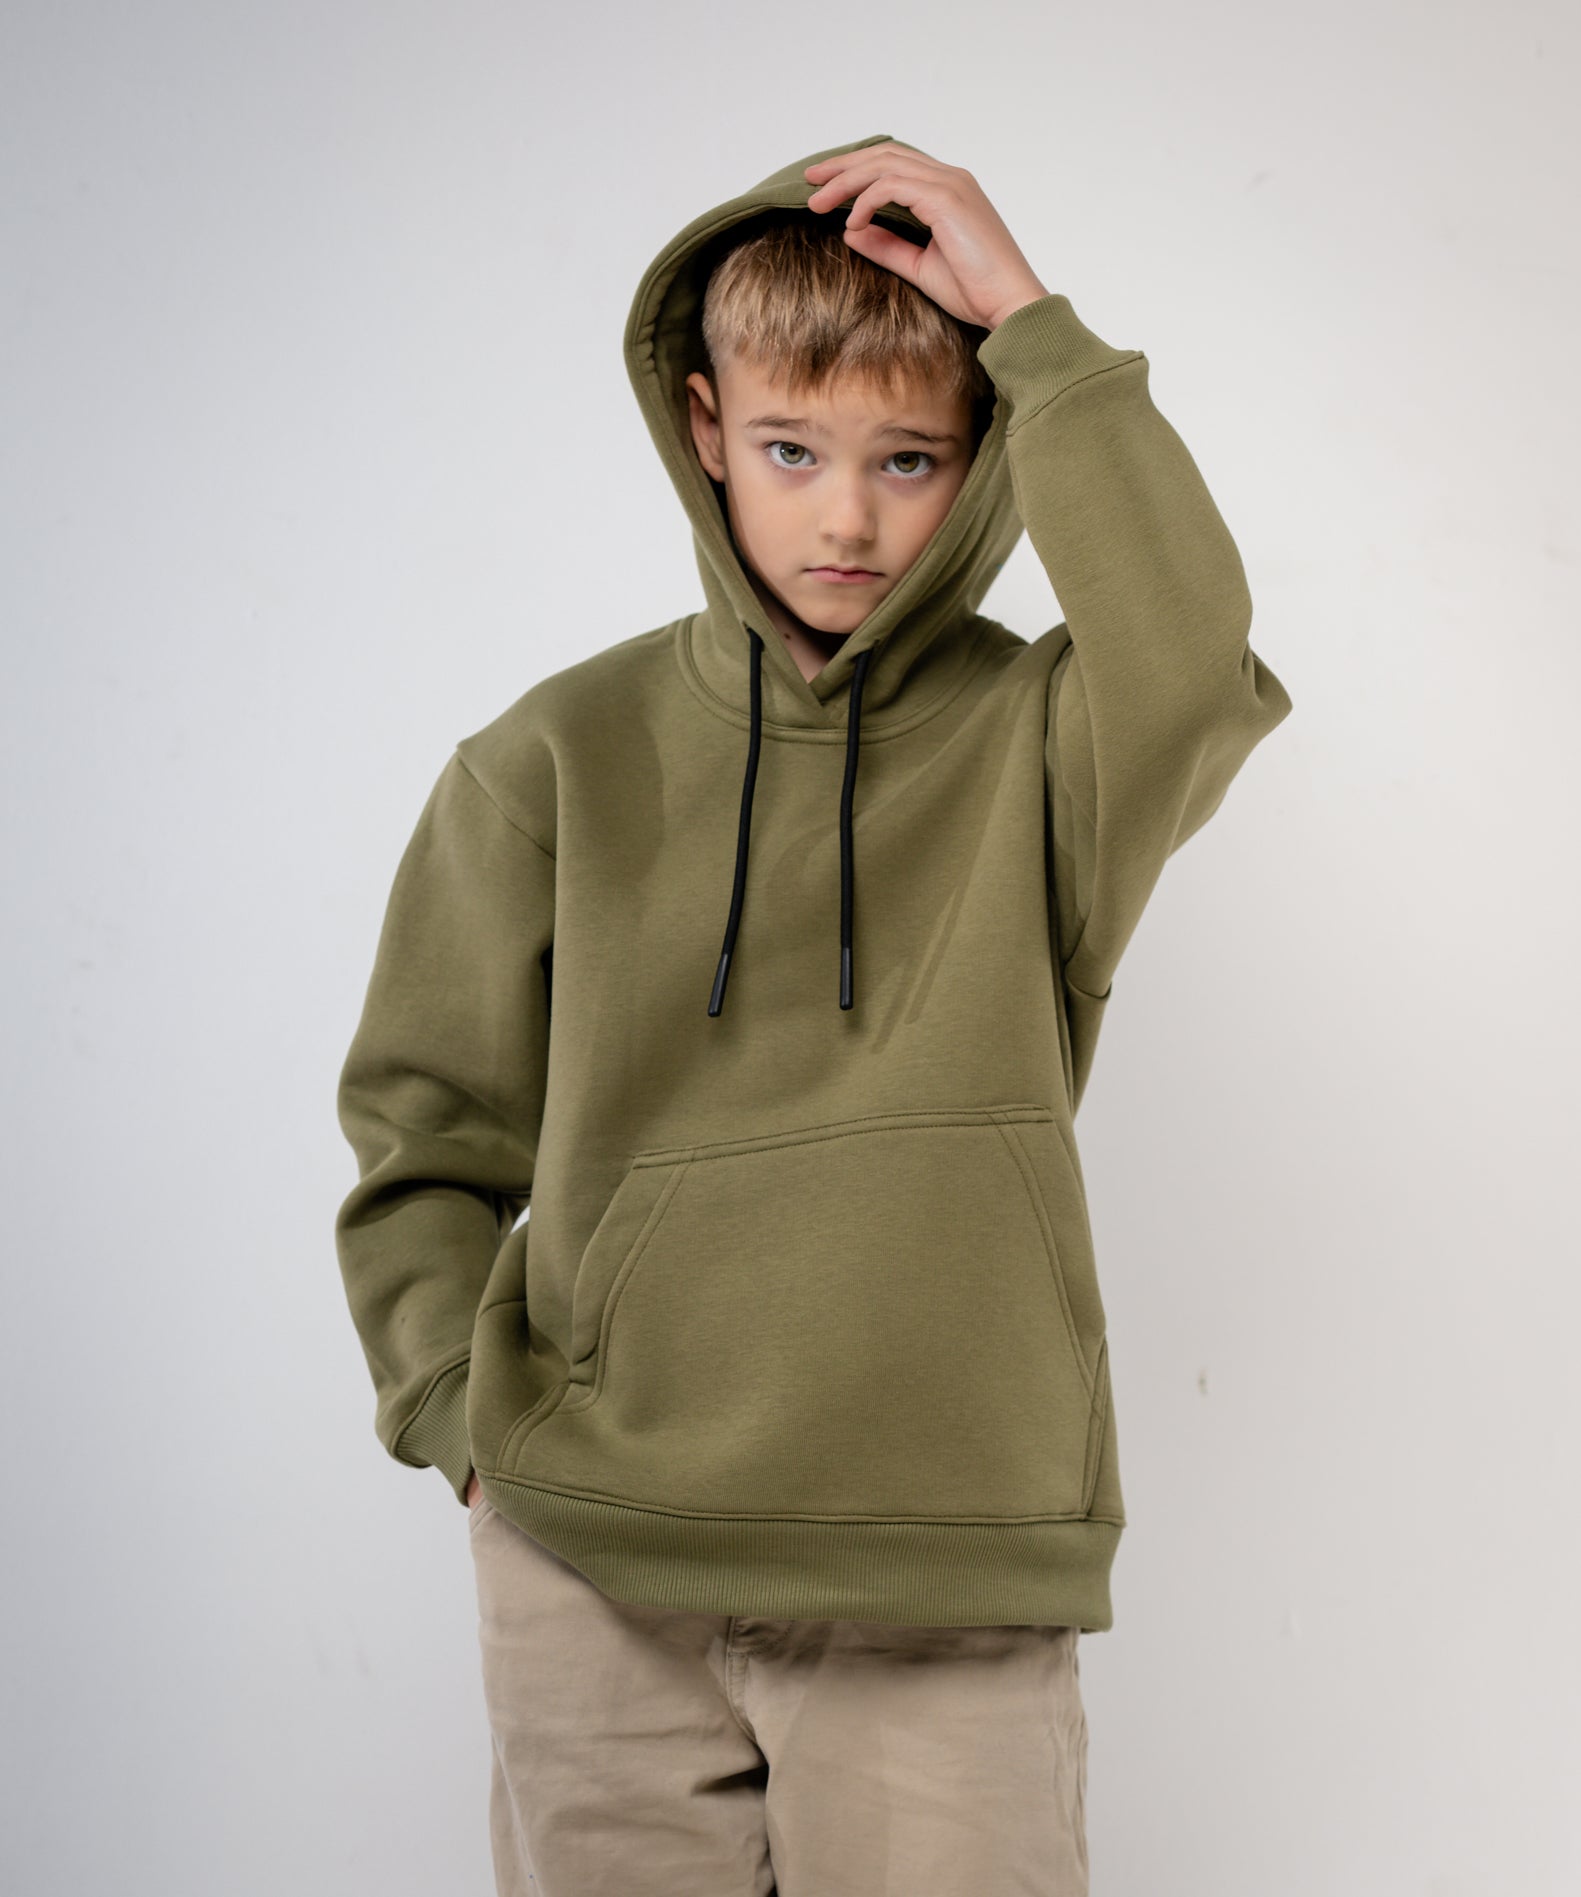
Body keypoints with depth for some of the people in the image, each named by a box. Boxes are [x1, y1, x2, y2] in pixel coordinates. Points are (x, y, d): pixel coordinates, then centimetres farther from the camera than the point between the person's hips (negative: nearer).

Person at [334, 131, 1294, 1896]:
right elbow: (426, 1134, 10)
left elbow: (1191, 658, -23)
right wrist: (466, 1408, -3)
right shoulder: (563, 757, 4)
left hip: (946, 1570, -1)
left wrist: (1032, 324, -17)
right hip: (592, 1565, 2)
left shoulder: (1036, 744, 0)